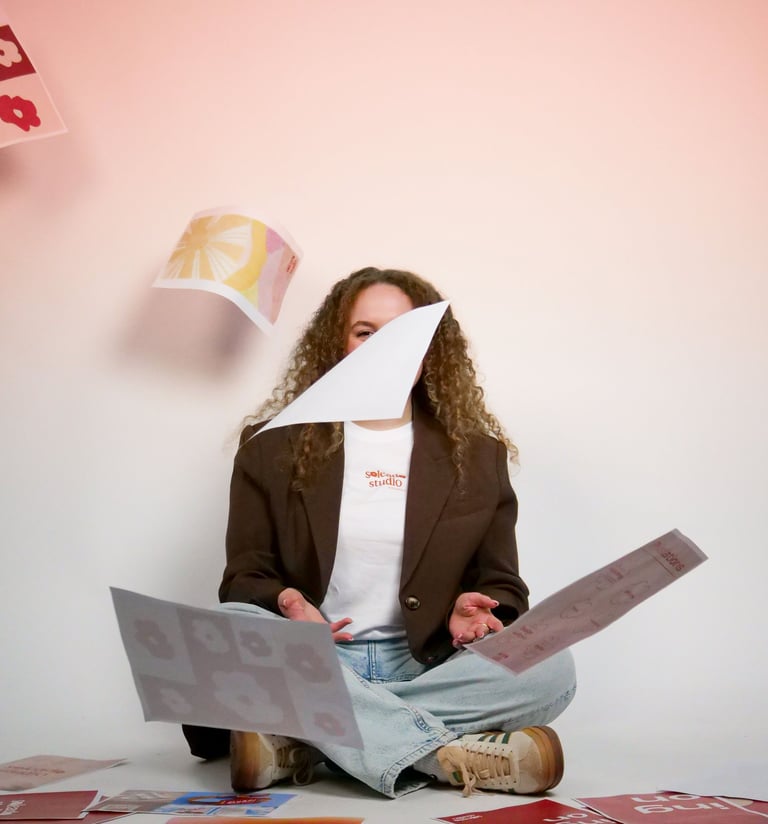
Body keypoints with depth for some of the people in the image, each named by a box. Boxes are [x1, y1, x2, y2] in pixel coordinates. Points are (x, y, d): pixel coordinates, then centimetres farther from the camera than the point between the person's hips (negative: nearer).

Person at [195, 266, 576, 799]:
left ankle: (300, 745, -27)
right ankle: (453, 756, -32)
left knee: (552, 668, -26)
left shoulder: (478, 455, 10)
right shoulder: (273, 449, 7)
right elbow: (243, 580, 5)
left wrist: (471, 610, -13)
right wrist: (285, 604, -19)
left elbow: (501, 585, 11)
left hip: (426, 669, 2)